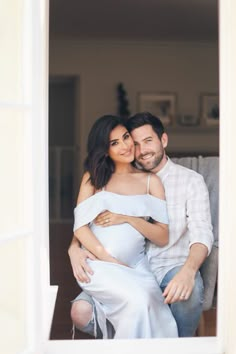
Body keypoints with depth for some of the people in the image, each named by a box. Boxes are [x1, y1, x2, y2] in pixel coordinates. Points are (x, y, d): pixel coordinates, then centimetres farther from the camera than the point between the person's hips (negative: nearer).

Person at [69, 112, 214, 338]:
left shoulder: (190, 181, 2)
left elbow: (201, 232, -10)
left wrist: (188, 272, -32)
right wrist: (74, 247, -16)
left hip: (172, 267, -2)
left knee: (189, 291, -38)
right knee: (81, 312, -24)